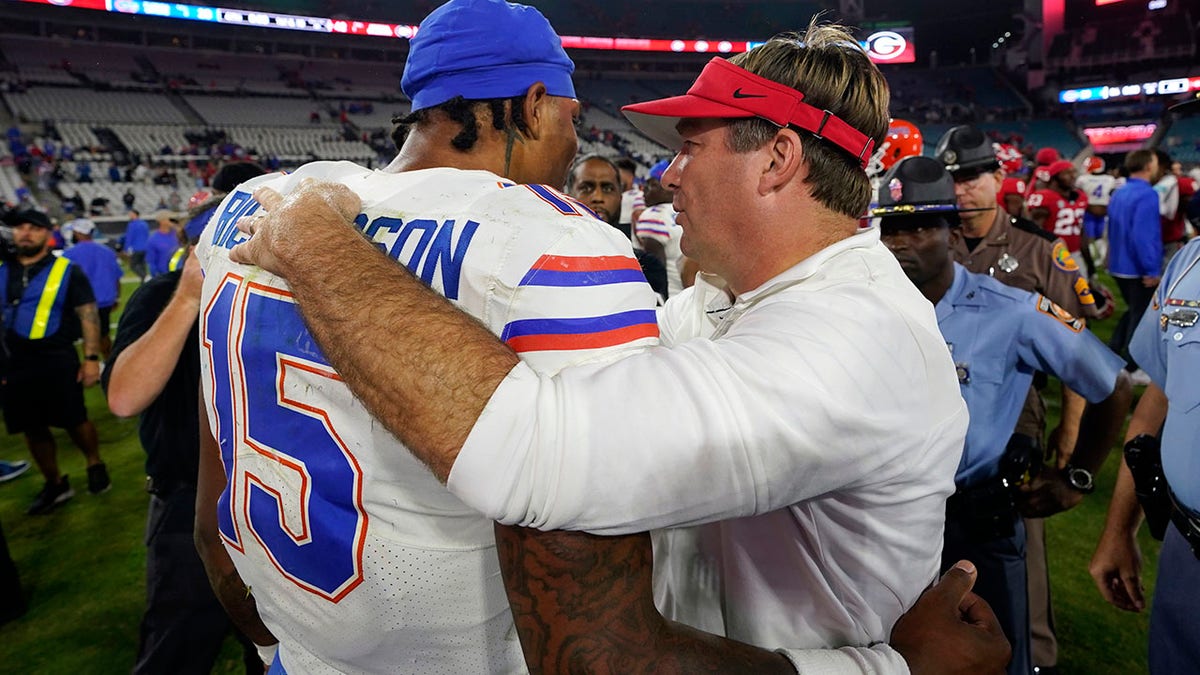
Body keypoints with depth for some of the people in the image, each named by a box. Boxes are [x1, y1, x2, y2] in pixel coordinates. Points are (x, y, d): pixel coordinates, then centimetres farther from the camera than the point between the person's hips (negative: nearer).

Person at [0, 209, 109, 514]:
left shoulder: (67, 271, -2)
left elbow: (88, 314, -5)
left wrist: (91, 358, -11)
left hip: (57, 362, -4)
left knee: (74, 421, 1)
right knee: (33, 429, 11)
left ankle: (95, 466, 27)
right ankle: (55, 485, 26)